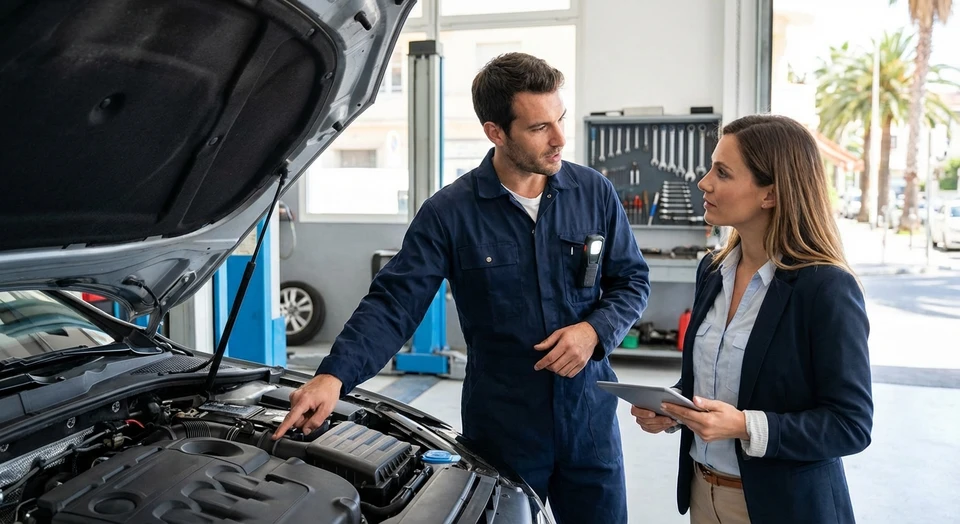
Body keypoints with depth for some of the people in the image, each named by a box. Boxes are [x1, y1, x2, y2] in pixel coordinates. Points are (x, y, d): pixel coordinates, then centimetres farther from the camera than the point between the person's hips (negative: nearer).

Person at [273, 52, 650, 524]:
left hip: (590, 421, 3)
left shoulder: (594, 193, -2)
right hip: (500, 431, -2)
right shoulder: (450, 213, -10)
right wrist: (333, 376, -27)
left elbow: (632, 280, 7)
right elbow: (392, 304, -13)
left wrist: (596, 331, -13)